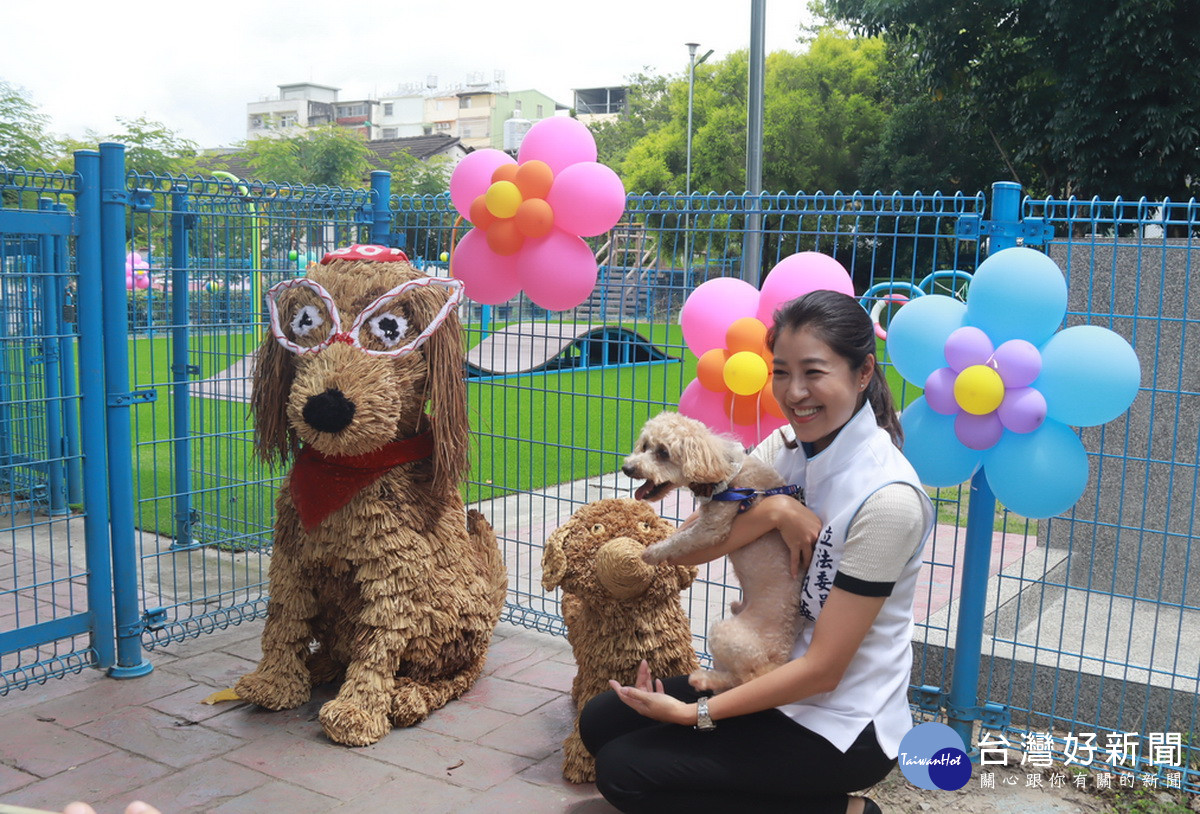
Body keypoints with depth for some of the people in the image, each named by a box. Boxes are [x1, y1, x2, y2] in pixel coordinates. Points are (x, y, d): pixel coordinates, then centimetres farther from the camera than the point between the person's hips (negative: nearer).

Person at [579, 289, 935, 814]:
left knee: (622, 772, -8)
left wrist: (696, 713, -17)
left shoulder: (887, 498, -25)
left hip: (841, 727, -7)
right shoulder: (788, 446, -3)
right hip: (777, 678, 8)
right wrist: (771, 511, -25)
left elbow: (822, 669, -22)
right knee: (601, 723, 5)